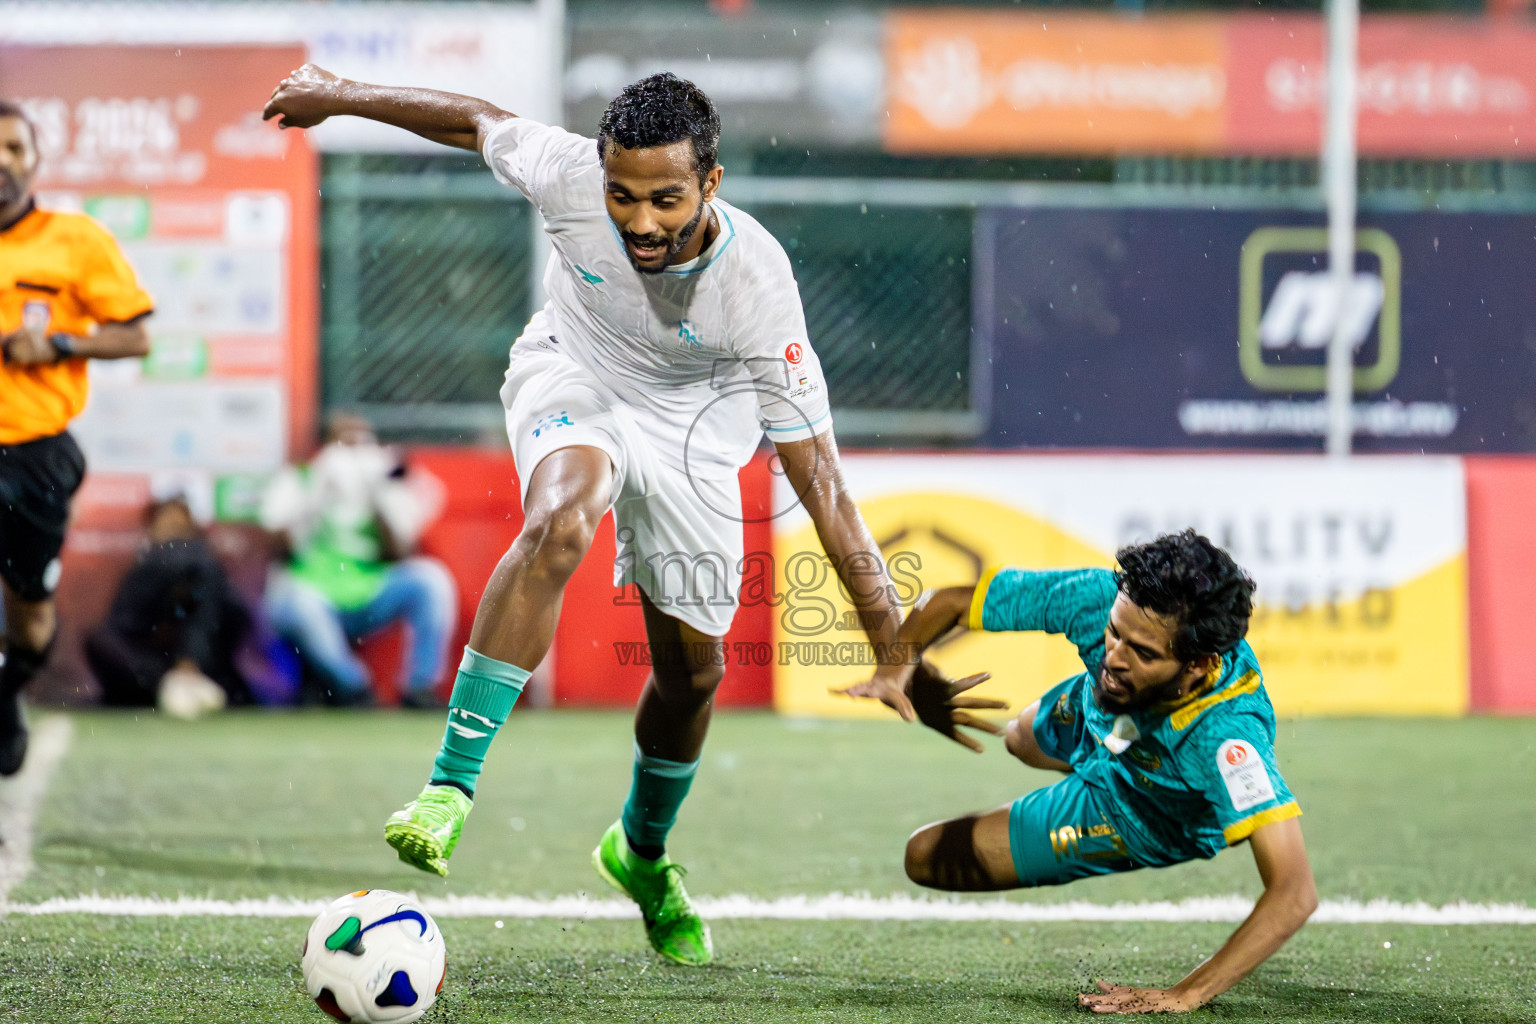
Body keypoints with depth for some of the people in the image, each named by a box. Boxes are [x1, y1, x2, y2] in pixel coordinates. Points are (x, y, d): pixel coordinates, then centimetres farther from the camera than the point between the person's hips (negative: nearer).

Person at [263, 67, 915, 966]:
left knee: (694, 669, 8)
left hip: (692, 418, 1)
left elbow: (821, 482, -31)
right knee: (559, 526, -35)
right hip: (571, 377, -1)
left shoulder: (757, 286, -35)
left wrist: (895, 649, -32)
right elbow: (475, 121, -10)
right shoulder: (569, 177, -33)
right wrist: (338, 96, 6)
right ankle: (451, 789, -33)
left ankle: (643, 852, 39)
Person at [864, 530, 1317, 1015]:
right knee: (1022, 740, 36)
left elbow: (1294, 893, -56)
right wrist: (899, 667, -43)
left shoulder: (1227, 734, -51)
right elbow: (945, 604, -24)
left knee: (927, 857, -1)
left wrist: (1183, 997, -59)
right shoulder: (1098, 598, -39)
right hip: (1086, 719, 4)